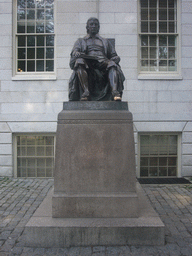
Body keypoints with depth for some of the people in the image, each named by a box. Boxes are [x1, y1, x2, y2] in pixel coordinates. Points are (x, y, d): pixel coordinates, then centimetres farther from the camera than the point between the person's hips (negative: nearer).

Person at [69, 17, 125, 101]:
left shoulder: (106, 42, 35)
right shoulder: (81, 41, 30)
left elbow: (114, 56, 25)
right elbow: (74, 51, 9)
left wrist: (116, 58, -2)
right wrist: (77, 53, -18)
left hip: (103, 63, 1)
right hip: (87, 64, -1)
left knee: (112, 65, -33)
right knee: (79, 61, -35)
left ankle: (114, 91, -54)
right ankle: (85, 91, -48)